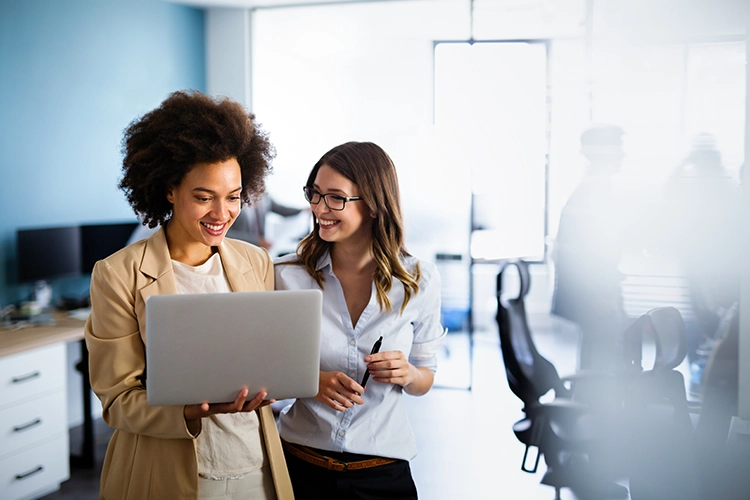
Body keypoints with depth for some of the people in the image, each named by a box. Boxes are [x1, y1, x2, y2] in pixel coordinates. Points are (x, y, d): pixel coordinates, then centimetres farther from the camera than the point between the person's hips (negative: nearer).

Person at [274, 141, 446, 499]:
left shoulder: (420, 281, -6)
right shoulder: (288, 275, -9)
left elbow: (425, 379, 5)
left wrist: (407, 374, -17)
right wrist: (311, 382, -20)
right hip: (299, 465, 0)